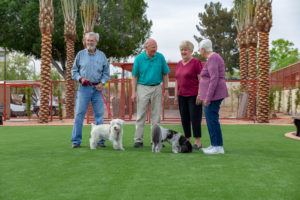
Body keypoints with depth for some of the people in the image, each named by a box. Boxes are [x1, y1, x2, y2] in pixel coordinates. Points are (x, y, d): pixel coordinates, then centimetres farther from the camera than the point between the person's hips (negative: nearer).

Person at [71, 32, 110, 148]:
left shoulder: (102, 55, 9)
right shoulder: (80, 54, 7)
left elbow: (106, 72, 11)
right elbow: (74, 71, 10)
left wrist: (102, 83, -5)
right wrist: (80, 78, -8)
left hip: (97, 88, 1)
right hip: (84, 87, -1)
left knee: (99, 114, 3)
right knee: (79, 114, -3)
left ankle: (100, 140, 12)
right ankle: (76, 141, 3)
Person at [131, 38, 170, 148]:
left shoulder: (160, 57, 0)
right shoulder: (139, 58, -4)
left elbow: (165, 74, 6)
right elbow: (134, 76, 0)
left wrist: (166, 90, 2)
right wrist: (134, 92, -6)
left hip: (156, 88, 2)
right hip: (143, 88, -2)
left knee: (156, 115, 5)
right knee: (141, 115, 0)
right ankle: (138, 140, 5)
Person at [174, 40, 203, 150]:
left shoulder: (196, 62, -7)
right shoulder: (179, 64, 14)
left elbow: (201, 80, -10)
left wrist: (199, 95, -16)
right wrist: (176, 95, 14)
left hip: (194, 96, -6)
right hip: (182, 96, 7)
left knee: (195, 118, -4)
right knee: (184, 119, 9)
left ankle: (198, 142, 4)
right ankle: (187, 141, 18)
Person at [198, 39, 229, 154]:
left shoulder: (212, 59, -15)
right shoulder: (214, 58, 17)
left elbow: (214, 79, -23)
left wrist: (208, 98, -22)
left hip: (213, 95, -10)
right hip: (213, 95, 10)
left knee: (212, 119, -6)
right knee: (210, 119, 13)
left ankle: (218, 147, -2)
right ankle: (214, 145, 18)